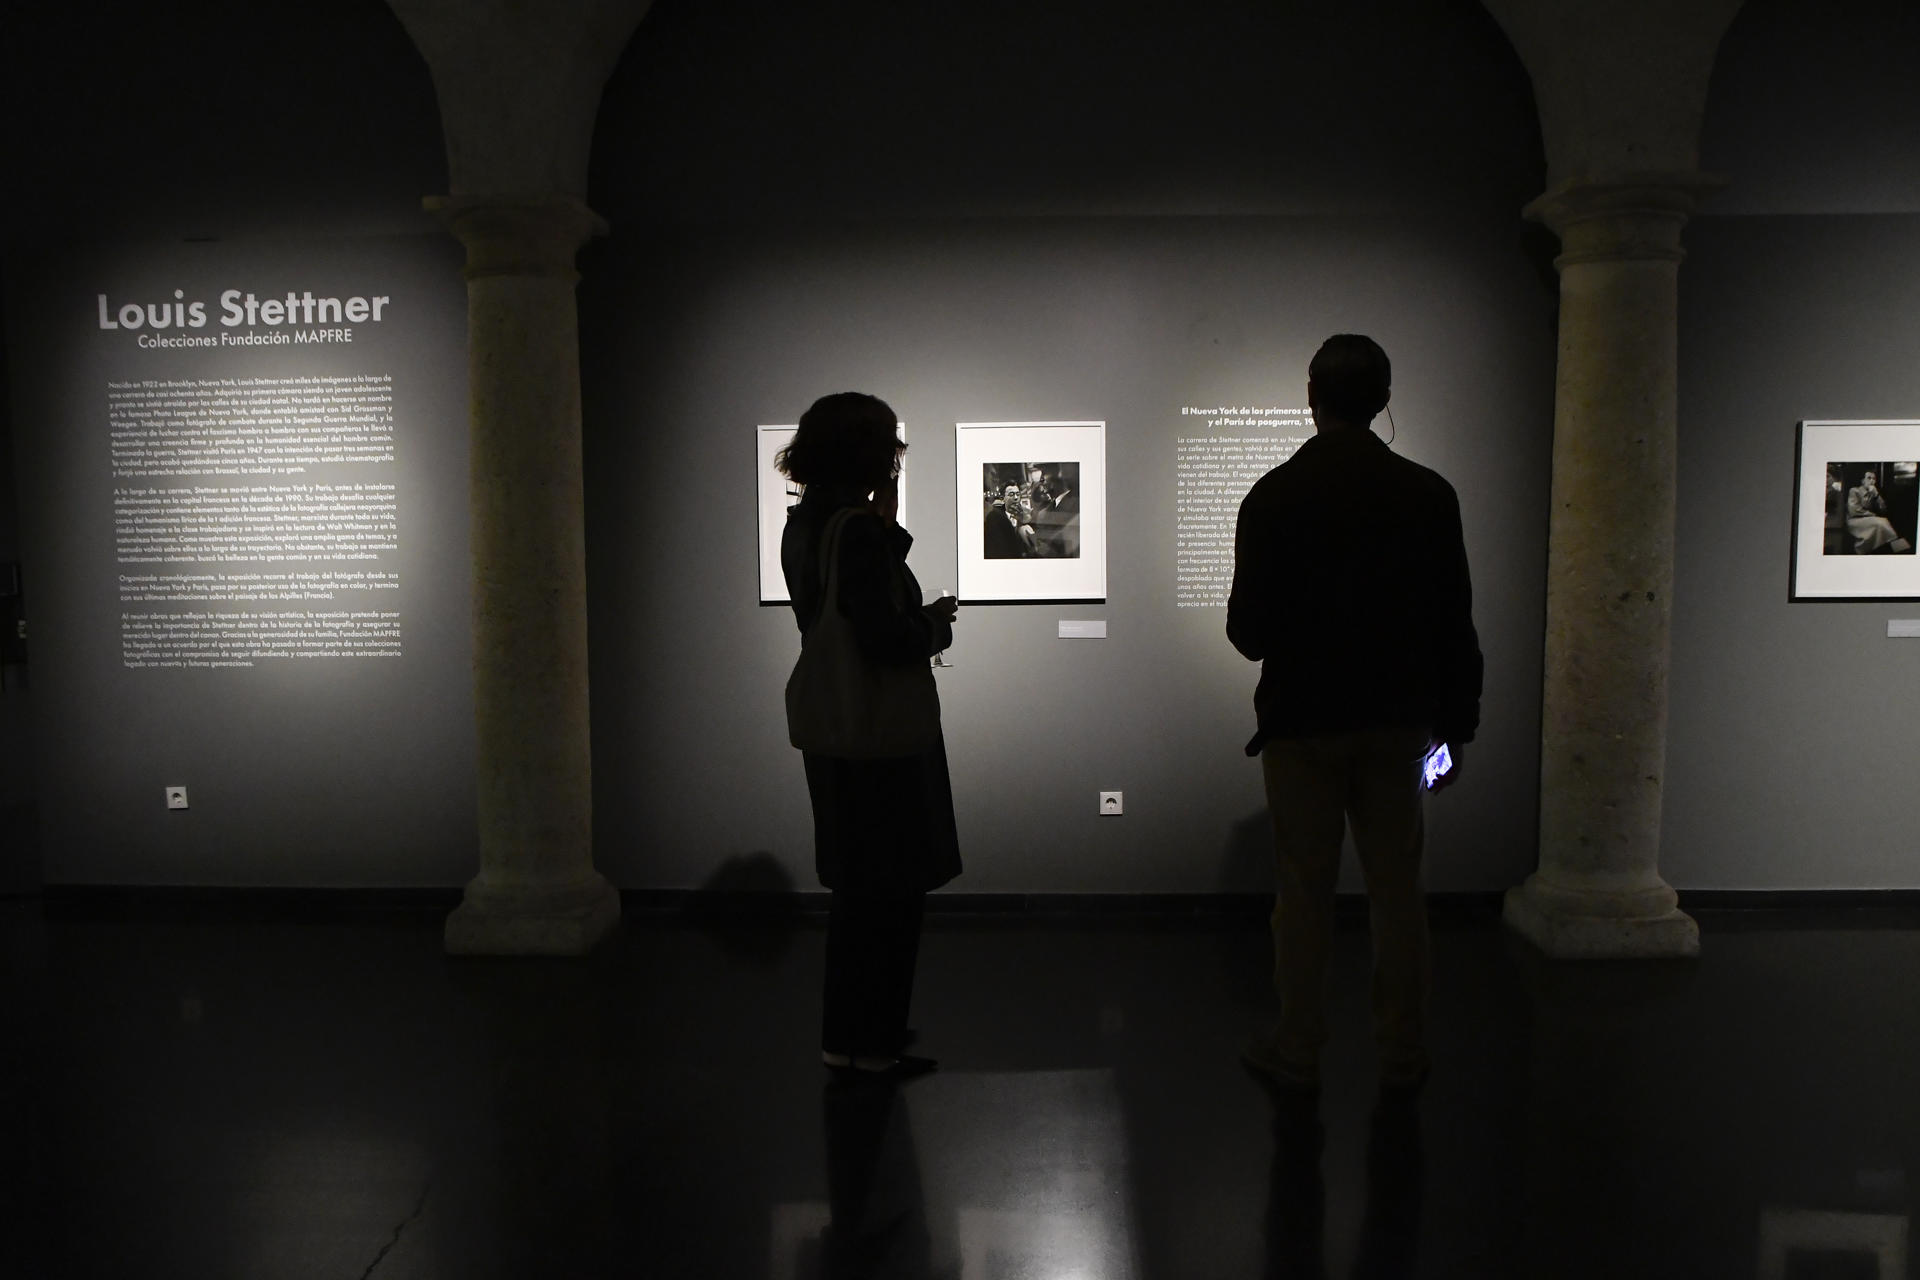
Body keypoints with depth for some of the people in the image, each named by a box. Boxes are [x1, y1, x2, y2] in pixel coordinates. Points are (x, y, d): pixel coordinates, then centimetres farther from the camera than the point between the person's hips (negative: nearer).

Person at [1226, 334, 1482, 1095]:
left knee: (1304, 890, 7)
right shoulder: (1428, 495, -1)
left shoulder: (1274, 496, -8)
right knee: (1396, 890, 11)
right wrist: (1457, 722, 11)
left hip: (1302, 721, -2)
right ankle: (1402, 1054, 22)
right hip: (1397, 719, 2)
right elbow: (1456, 624, 1)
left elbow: (1249, 630, -7)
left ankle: (1298, 1052, 18)